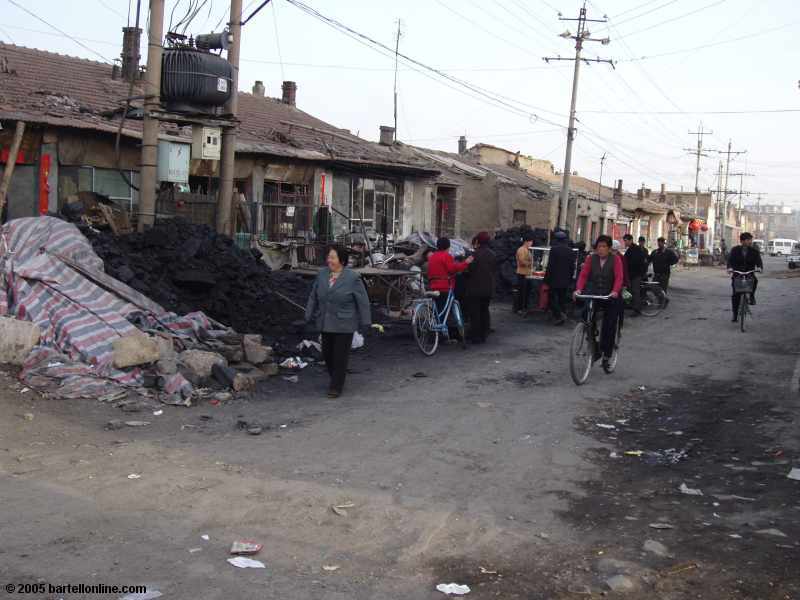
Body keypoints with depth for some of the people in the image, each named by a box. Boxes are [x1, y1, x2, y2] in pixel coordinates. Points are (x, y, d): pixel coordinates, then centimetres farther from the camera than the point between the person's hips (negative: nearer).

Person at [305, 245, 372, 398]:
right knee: (327, 354, 11)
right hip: (326, 324, 5)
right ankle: (337, 379, 32)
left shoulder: (353, 278, -11)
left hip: (344, 325, -5)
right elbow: (314, 297, 9)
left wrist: (365, 322, -8)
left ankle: (336, 387, 9)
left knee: (340, 356, -1)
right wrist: (309, 316, 8)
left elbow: (362, 301, -8)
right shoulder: (322, 274, 3)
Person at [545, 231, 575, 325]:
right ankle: (563, 314, 15)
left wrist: (546, 279, -7)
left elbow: (550, 265, -12)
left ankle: (559, 315, -15)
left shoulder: (554, 249, -11)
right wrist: (570, 280, 18)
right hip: (566, 281, 5)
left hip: (554, 279, -5)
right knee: (562, 300, 14)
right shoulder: (571, 251, 5)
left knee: (553, 299, 1)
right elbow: (572, 267, 9)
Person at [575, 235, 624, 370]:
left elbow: (619, 277, -15)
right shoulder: (591, 258, 2)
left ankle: (606, 356, 12)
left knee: (609, 327, 0)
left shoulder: (615, 259, -5)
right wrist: (579, 289, -23)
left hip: (611, 297, -2)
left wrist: (615, 291, -33)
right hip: (594, 295, 2)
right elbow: (583, 274, -5)